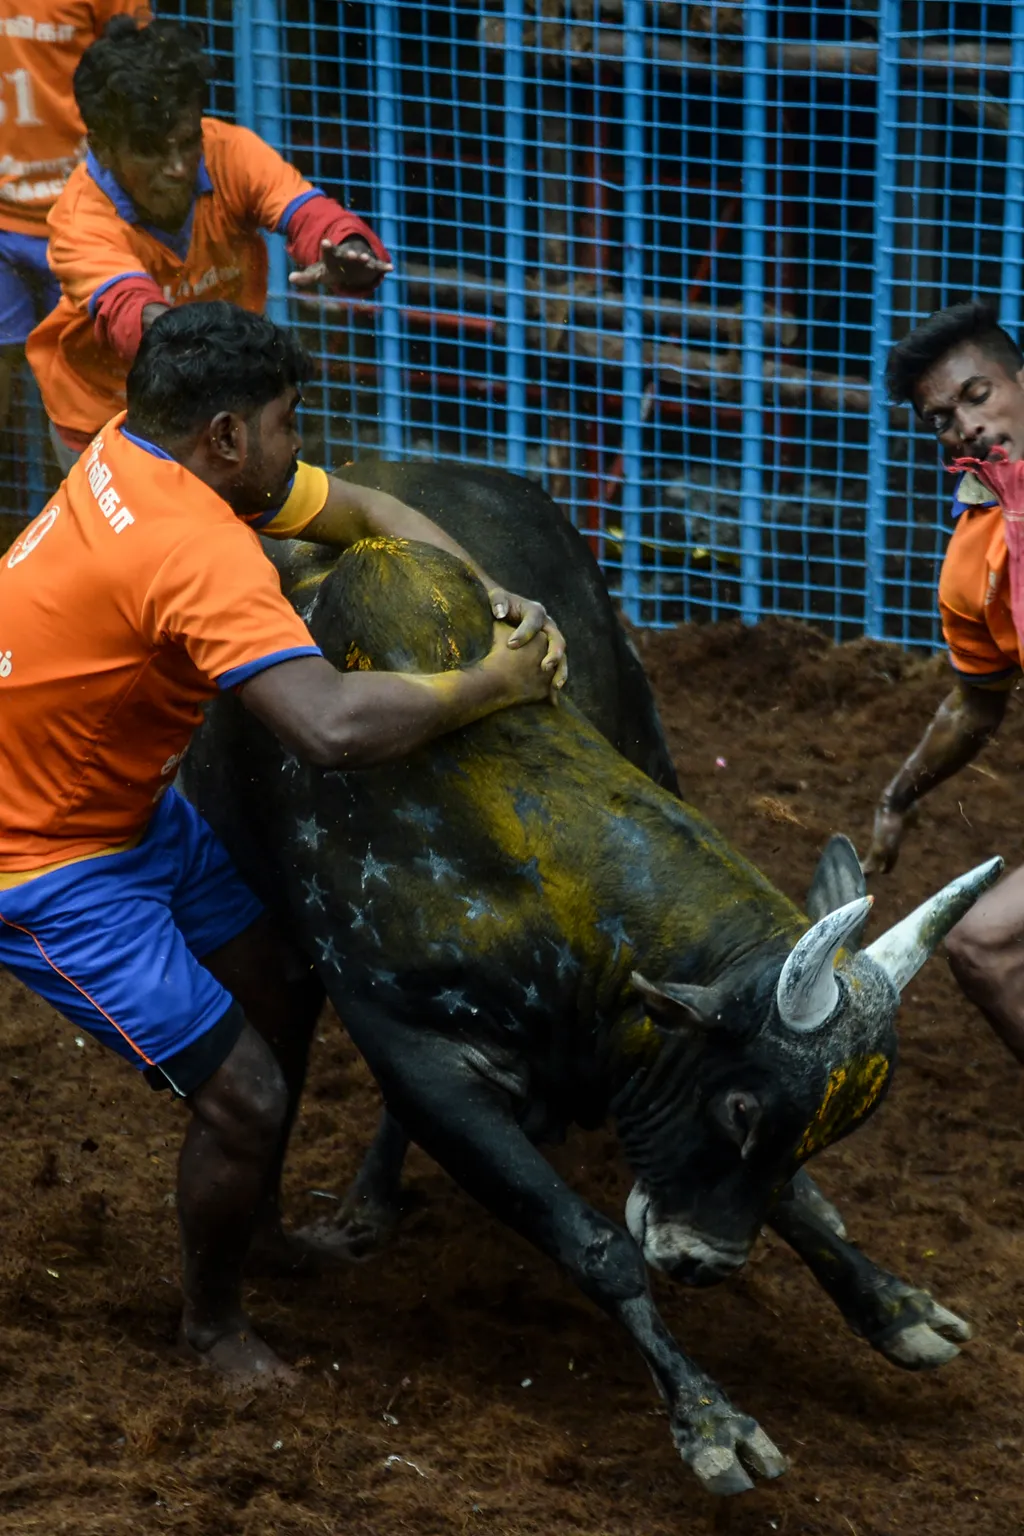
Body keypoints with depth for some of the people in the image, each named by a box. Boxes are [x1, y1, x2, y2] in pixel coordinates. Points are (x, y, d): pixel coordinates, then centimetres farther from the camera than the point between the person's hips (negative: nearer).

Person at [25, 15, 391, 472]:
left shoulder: (229, 153, -22)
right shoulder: (79, 218, -31)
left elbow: (304, 210, -38)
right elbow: (122, 302, -50)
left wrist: (346, 249, -63)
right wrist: (156, 325, -75)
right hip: (105, 414, -3)